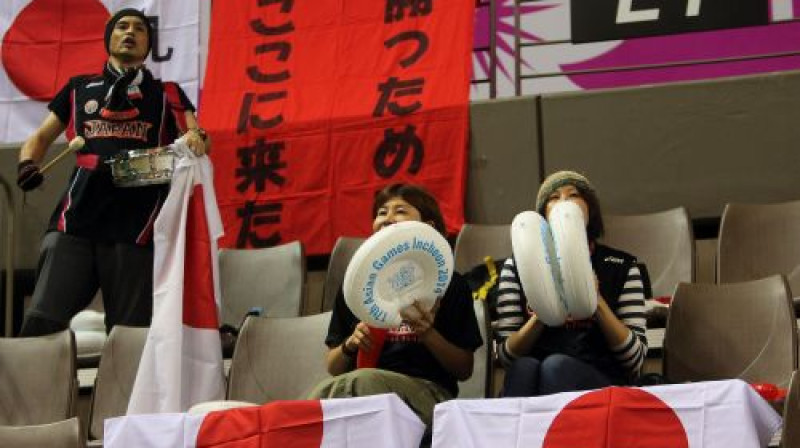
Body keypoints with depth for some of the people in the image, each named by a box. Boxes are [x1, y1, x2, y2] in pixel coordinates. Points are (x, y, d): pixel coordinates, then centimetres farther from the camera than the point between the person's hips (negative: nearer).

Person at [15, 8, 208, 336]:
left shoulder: (166, 93, 18)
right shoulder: (80, 88, 23)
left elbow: (195, 133, 5)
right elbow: (41, 137, 24)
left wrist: (196, 138, -20)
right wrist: (28, 164, 1)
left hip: (136, 226, -1)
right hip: (76, 221, 1)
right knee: (40, 322, -13)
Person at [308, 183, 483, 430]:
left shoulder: (448, 285, 8)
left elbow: (464, 370, 7)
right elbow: (333, 368, 19)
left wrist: (428, 334, -10)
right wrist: (350, 344, -3)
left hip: (427, 393, -2)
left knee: (362, 380, -35)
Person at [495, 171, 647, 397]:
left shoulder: (621, 266, 9)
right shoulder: (516, 267, 11)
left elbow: (635, 360, 2)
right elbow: (505, 355, 5)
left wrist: (597, 302, -11)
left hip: (602, 382, 0)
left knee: (556, 365, -33)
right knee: (524, 367, -34)